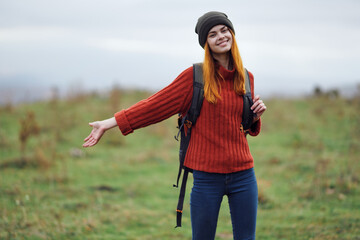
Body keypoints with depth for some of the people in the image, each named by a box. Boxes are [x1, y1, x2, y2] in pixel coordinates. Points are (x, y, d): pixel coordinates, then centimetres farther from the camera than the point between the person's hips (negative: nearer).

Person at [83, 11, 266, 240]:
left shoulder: (246, 78, 9)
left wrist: (256, 115, -1)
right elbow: (157, 104, -4)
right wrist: (110, 123, -7)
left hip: (243, 176, 3)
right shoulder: (195, 76, -3)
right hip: (208, 176, -3)